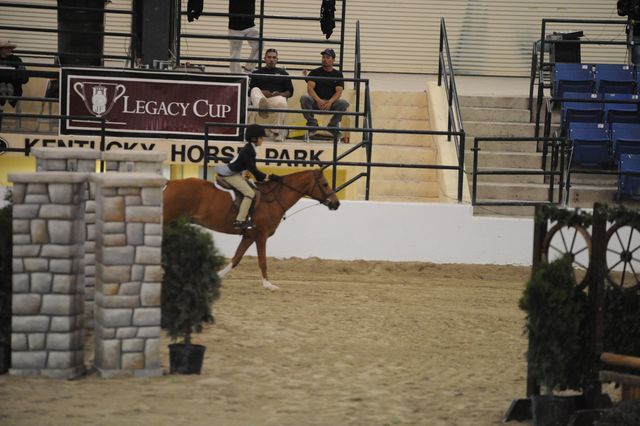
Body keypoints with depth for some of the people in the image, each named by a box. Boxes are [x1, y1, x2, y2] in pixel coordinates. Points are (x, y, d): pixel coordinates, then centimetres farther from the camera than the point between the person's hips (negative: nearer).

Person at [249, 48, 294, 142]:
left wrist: (280, 94, -6)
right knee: (255, 90, -31)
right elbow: (250, 91, 12)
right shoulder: (257, 73, 23)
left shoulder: (283, 73, 24)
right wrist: (261, 92, -8)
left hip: (277, 97, -1)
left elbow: (290, 92, 16)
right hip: (261, 97, 1)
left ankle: (278, 132, -27)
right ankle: (261, 108, -66)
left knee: (282, 102, -37)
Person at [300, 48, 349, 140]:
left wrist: (330, 102, -24)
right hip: (315, 101, 0)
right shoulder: (315, 72, 6)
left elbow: (339, 92, -3)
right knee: (304, 98, -31)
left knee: (344, 103, -29)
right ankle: (312, 123, -15)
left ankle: (333, 125, -7)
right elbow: (310, 88, -7)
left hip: (331, 102, 0)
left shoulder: (338, 75, 9)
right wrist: (319, 101, -26)